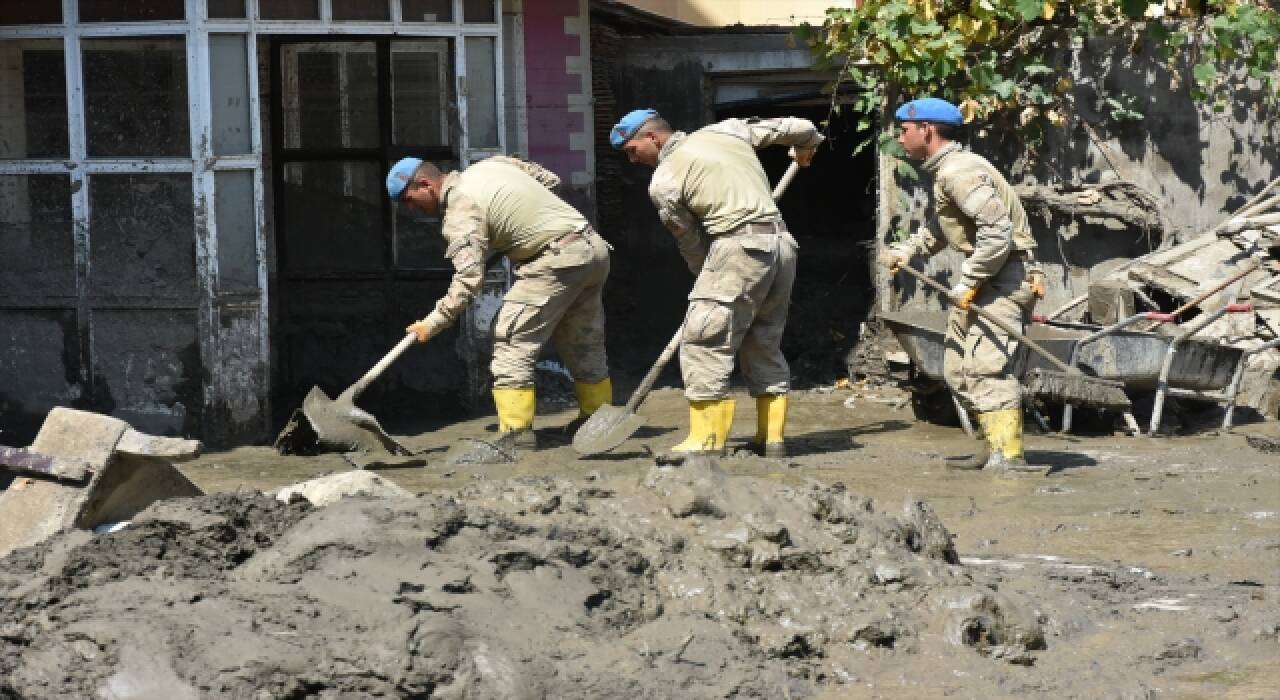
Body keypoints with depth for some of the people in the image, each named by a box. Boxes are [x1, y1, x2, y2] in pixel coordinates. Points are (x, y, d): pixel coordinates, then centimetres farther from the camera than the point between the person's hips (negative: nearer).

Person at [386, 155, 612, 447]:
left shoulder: (461, 212, -9)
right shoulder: (489, 165, 15)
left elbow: (468, 279, -17)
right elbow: (550, 179, 24)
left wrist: (431, 324, -14)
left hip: (558, 257, -9)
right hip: (594, 247, 9)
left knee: (512, 340, -6)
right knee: (583, 344, 19)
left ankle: (517, 430, -10)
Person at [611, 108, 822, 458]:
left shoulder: (663, 182, 1)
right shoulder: (727, 130, 17)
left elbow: (690, 242, 9)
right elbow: (794, 127, 23)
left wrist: (708, 275, 26)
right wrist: (806, 143, 45)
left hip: (739, 247, -7)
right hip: (782, 243, 7)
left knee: (705, 342, -3)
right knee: (765, 344, 16)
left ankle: (707, 441, -7)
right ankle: (772, 437, 17)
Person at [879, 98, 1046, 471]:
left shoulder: (959, 171, -19)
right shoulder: (945, 169, 14)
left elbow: (998, 231, -27)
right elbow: (942, 227, 26)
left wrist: (968, 282, -22)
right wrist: (906, 250, 13)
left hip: (1006, 273, -11)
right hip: (983, 275, 11)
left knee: (983, 365, -20)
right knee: (957, 368, 14)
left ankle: (1008, 455, -24)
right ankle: (996, 446, 19)